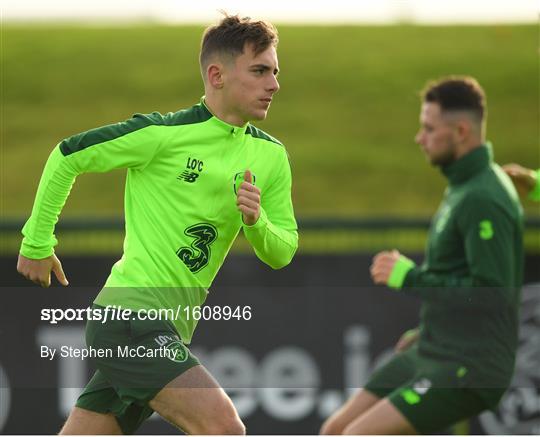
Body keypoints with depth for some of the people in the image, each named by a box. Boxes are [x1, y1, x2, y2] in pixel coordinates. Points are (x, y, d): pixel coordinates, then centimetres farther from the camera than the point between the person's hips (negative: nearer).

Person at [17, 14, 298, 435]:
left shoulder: (271, 156, 9)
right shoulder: (163, 133, -10)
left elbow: (282, 253, 10)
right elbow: (66, 157, 0)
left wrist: (257, 222, -12)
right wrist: (37, 244, 6)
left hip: (173, 330, 7)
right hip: (129, 311, -7)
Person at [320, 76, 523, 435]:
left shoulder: (484, 200, -19)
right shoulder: (465, 187, 13)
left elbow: (492, 293, -25)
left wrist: (409, 278, -18)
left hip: (468, 368, -10)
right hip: (431, 352, 10)